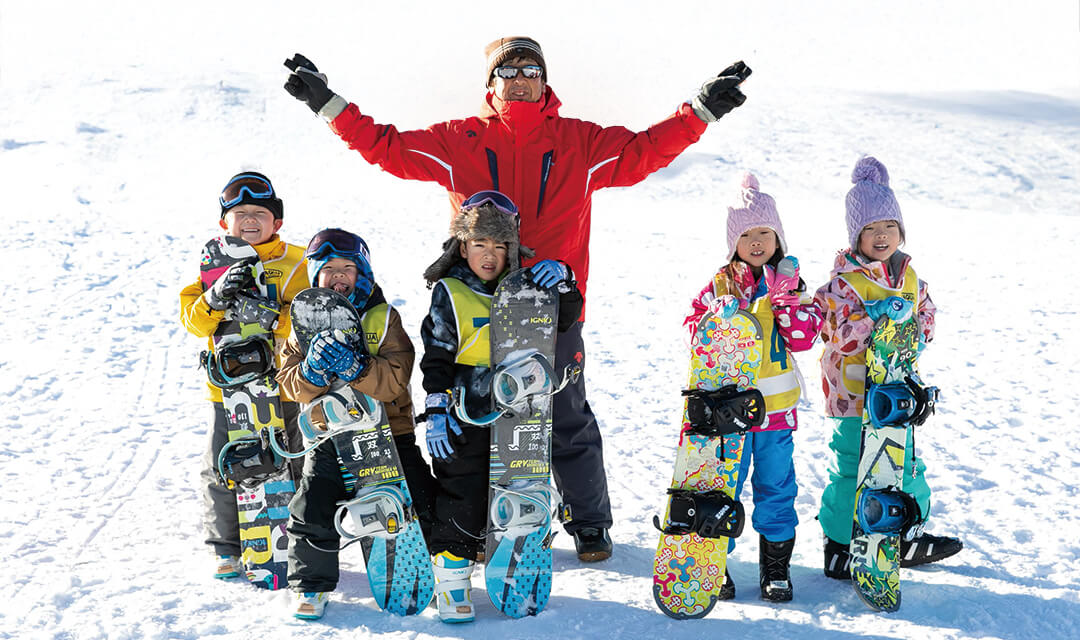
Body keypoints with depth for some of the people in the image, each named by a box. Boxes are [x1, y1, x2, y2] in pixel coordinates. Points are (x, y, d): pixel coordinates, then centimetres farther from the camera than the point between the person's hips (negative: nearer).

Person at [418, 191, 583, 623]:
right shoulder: (450, 294, -4)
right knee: (462, 502, -1)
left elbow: (564, 317, 7)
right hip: (464, 422, -4)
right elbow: (436, 357, -5)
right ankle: (452, 583, 10)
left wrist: (562, 281, -12)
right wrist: (436, 411, -11)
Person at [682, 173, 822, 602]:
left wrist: (787, 298, -15)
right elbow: (693, 331, -2)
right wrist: (720, 318, -20)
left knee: (776, 485, 8)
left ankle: (776, 565, 18)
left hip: (776, 405, 2)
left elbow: (804, 338, -5)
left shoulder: (790, 284, 5)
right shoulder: (720, 286, 0)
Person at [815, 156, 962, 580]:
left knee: (906, 464, 17)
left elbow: (926, 311, 17)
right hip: (853, 390, -7)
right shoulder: (843, 280, -13)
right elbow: (841, 335, -20)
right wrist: (873, 315, -31)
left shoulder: (907, 275, 8)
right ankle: (839, 547, 11)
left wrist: (917, 334, -2)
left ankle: (910, 538, 33)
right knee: (851, 468, -2)